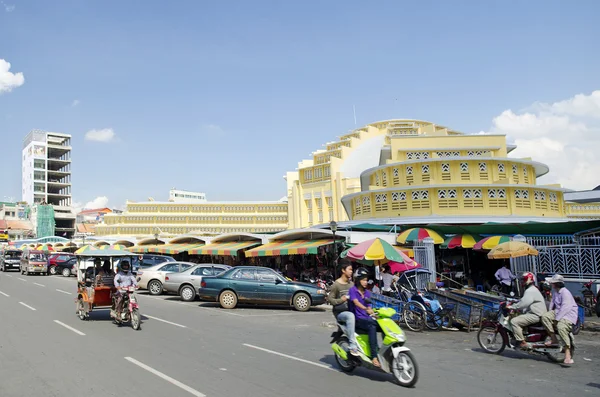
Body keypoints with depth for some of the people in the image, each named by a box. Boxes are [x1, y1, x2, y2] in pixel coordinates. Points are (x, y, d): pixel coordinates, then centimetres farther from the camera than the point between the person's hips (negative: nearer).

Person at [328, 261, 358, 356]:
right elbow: (330, 299, -5)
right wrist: (341, 300, -18)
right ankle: (352, 346, -36)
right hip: (339, 312, -6)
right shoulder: (336, 284, -4)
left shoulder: (351, 284, 14)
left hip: (349, 310, 6)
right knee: (350, 316, -37)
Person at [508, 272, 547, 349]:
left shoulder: (530, 291, -15)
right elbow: (523, 301, 25)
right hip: (536, 314, 11)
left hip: (536, 316, -11)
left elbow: (524, 303, -27)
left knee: (514, 321, -20)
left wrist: (511, 307, -20)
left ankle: (522, 342, -19)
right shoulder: (532, 289, 21)